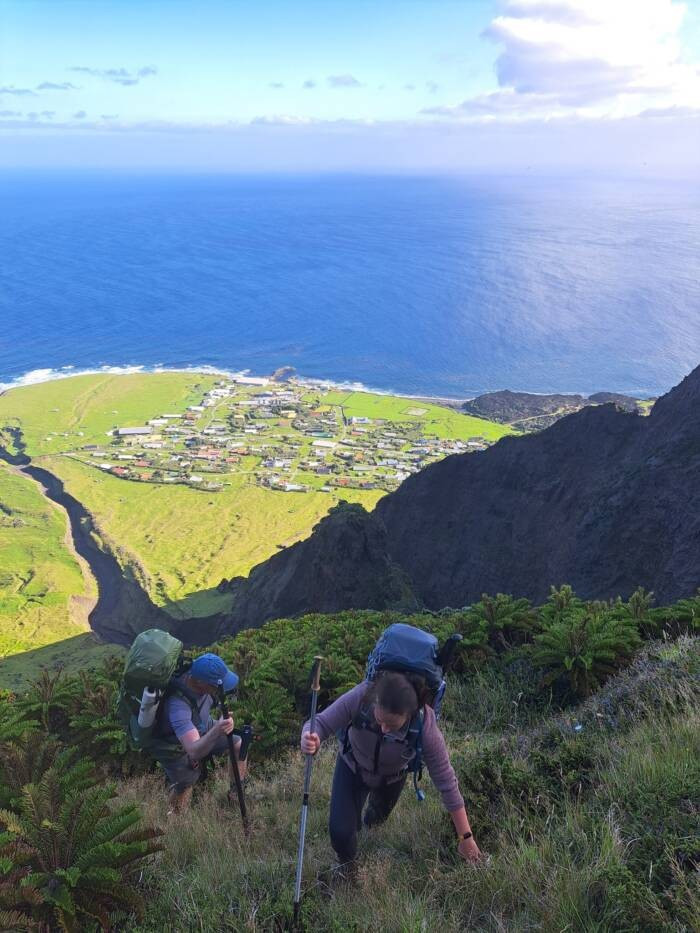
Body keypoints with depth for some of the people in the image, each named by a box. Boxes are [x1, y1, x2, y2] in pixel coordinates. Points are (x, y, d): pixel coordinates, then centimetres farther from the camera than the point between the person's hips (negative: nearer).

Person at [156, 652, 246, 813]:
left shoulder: (199, 675, -24)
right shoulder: (178, 706, -45)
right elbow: (194, 751, -51)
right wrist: (216, 731, -66)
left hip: (201, 731, 6)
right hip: (178, 750, -6)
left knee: (239, 745, 2)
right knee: (180, 809, 4)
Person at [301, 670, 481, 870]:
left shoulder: (425, 727, -40)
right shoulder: (361, 697, -41)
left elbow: (446, 782, -29)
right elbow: (321, 723, -33)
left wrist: (465, 837, -21)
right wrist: (310, 741, -58)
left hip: (392, 778, 1)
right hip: (353, 767, -1)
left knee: (378, 816, 28)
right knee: (340, 832, -10)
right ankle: (347, 866, 28)